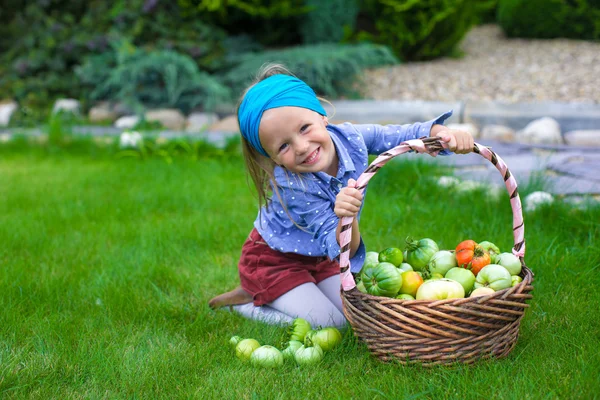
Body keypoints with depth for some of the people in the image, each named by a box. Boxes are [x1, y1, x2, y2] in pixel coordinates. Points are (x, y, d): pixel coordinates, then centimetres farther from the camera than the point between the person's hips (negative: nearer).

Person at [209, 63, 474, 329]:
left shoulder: (349, 137, -23)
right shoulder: (292, 187, -39)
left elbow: (404, 135, -9)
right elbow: (341, 250, -39)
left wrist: (443, 132, -28)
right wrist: (346, 218, -61)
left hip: (318, 255, 6)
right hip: (273, 260, -6)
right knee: (332, 322, -12)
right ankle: (247, 299, 4)